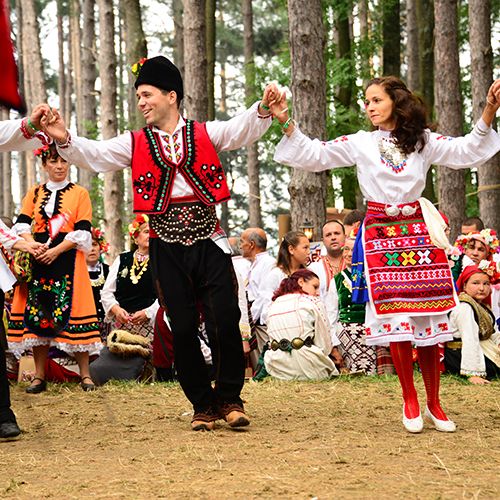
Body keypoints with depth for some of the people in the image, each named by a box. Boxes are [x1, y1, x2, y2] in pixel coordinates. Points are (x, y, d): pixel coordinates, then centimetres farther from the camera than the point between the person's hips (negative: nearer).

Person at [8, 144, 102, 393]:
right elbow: (21, 224, 4)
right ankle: (39, 376, 3)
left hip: (68, 260, -3)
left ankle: (84, 374, -2)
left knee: (72, 312, -7)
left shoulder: (79, 193, 5)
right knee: (37, 314, -1)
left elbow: (82, 232, -4)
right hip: (38, 260, 3)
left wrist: (56, 250, -14)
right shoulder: (34, 193, 14)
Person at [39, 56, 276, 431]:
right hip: (167, 245, 2)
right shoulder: (135, 144, 8)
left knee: (225, 321, -7)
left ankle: (230, 398, 11)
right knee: (183, 328, 3)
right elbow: (95, 155, -2)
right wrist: (65, 140, -21)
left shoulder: (206, 134, 5)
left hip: (208, 238, -1)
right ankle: (203, 405, 16)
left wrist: (263, 109, -29)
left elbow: (243, 130, -8)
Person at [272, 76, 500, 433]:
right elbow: (314, 155, 5)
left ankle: (434, 402, 10)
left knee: (429, 317, 0)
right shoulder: (360, 143, 8)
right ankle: (410, 401, 6)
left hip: (418, 231, 1)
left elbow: (467, 151, -1)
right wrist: (287, 123, -5)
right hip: (380, 235, 0)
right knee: (395, 318, -6)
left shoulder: (423, 141, 7)